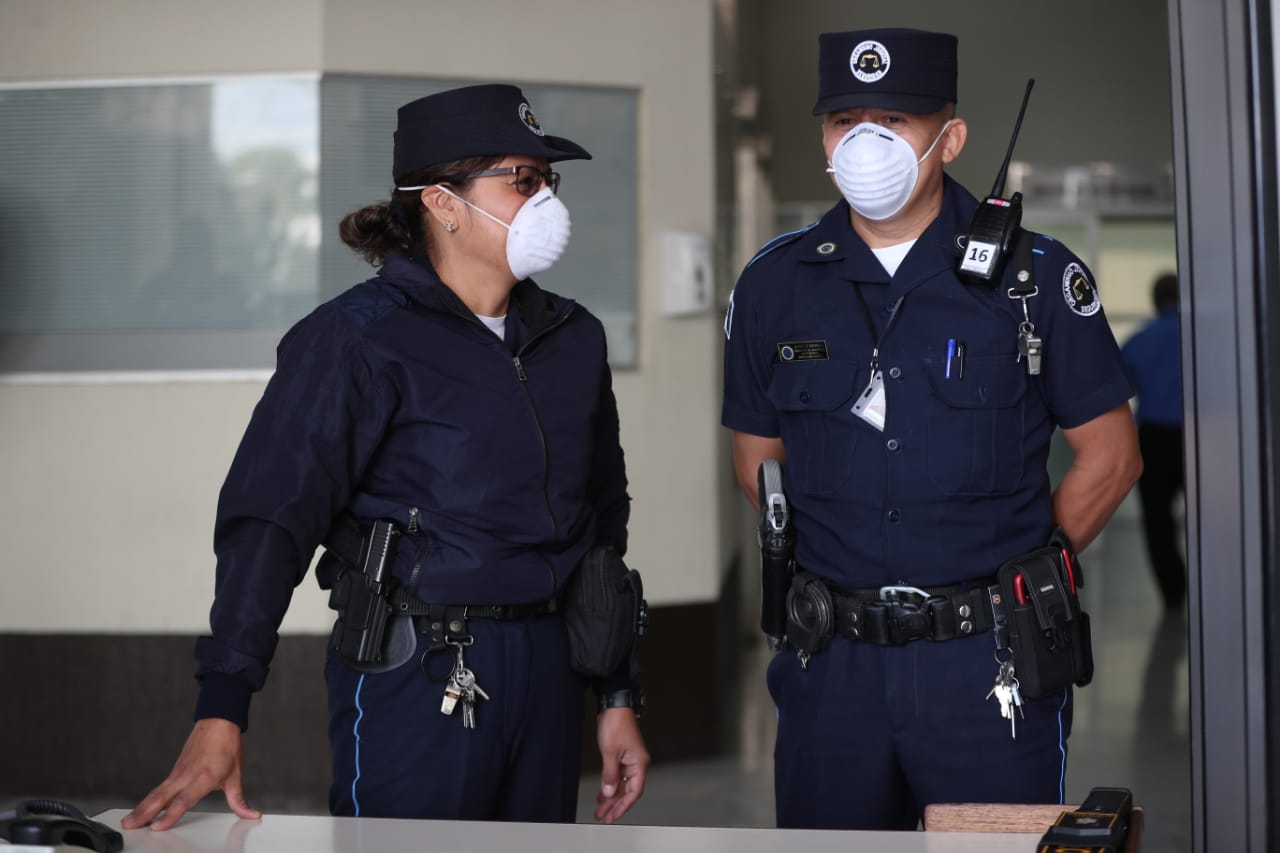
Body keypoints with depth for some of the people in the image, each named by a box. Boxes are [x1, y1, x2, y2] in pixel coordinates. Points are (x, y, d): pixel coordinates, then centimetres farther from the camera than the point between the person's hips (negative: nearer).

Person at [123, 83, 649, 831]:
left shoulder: (574, 339, 11)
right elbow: (268, 520, -16)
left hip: (549, 679, 6)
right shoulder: (356, 340, -9)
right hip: (415, 681, -6)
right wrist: (222, 712, -26)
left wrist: (618, 697, 15)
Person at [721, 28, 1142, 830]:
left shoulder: (1034, 275, -2)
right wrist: (851, 576, 7)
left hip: (989, 664, -2)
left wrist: (1013, 578, 1)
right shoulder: (776, 283, 5)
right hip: (831, 664, 3)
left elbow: (1111, 455, 3)